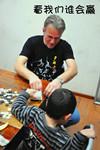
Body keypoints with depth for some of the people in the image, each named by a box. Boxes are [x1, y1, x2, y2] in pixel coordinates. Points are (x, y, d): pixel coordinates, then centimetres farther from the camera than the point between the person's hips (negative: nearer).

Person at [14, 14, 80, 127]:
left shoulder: (64, 46, -4)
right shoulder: (33, 42, -5)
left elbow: (73, 69, -19)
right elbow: (18, 65, -15)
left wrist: (59, 80, -42)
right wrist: (31, 76, -38)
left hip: (53, 90, 1)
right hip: (32, 88, 0)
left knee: (75, 117, -17)